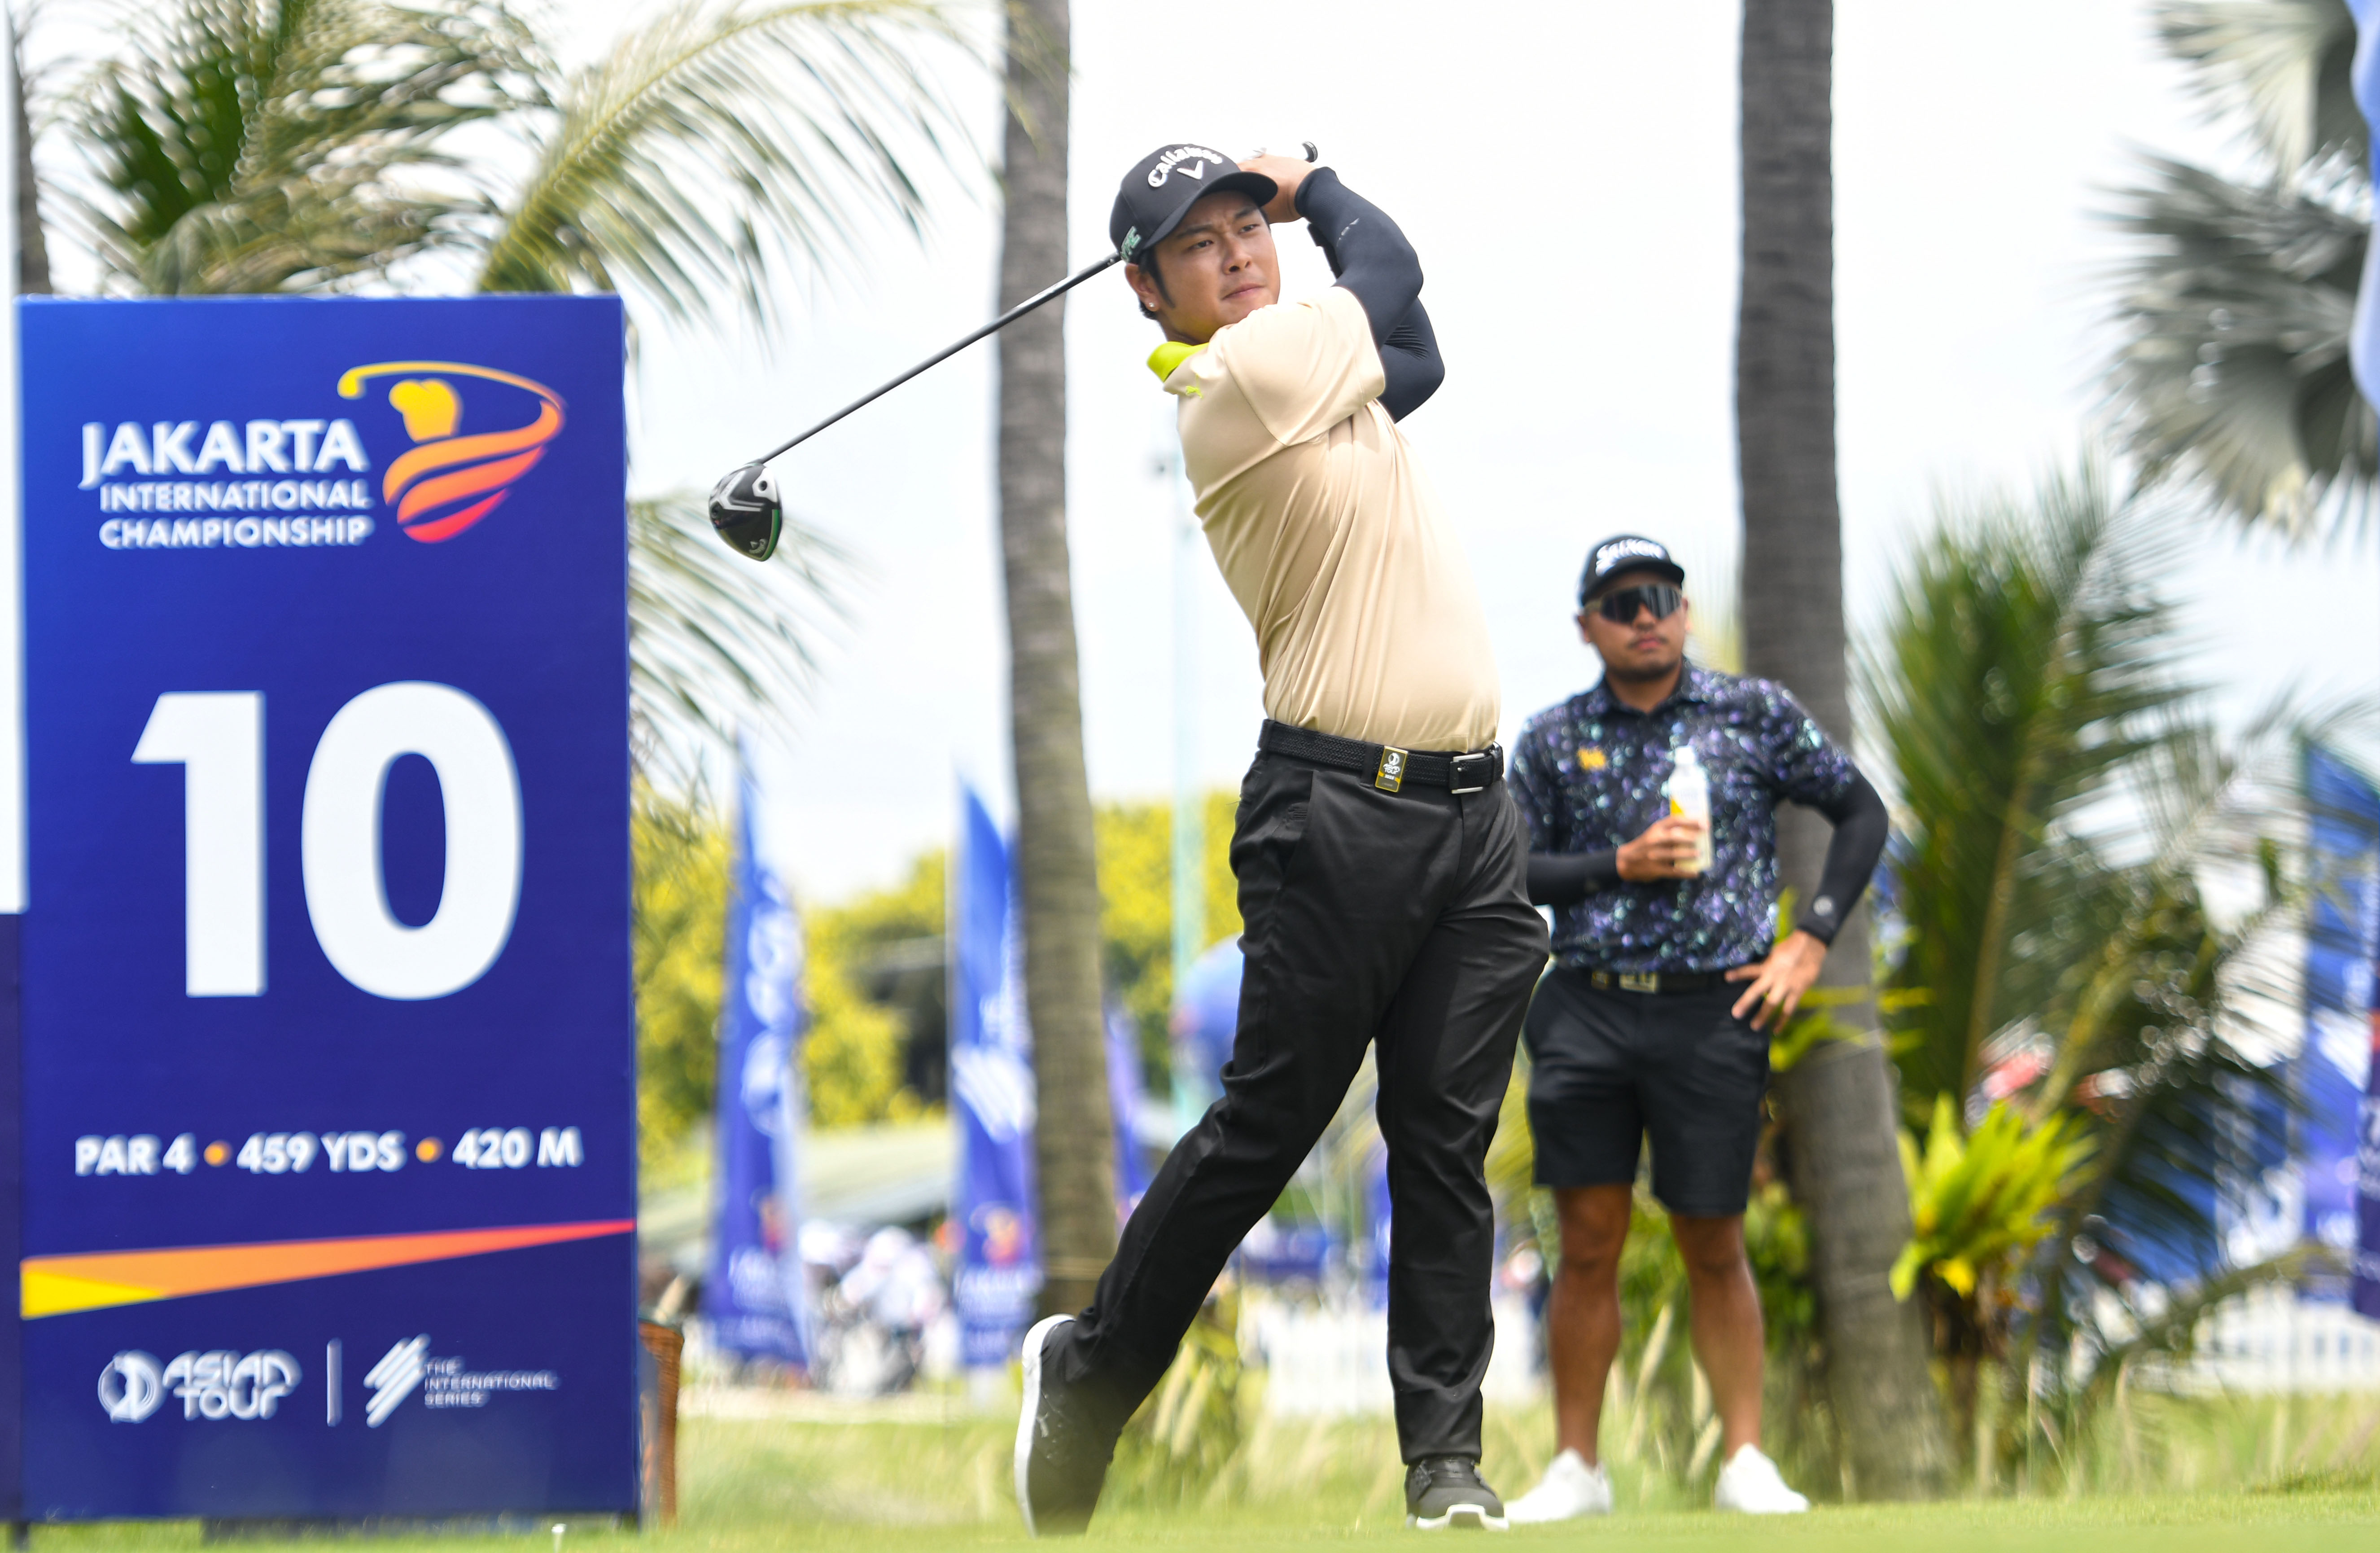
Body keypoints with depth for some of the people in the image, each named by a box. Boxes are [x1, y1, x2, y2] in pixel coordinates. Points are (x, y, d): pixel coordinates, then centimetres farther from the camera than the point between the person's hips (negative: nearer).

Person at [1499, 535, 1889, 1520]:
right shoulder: (1554, 739, 8)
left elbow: (1862, 811, 11)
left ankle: (1744, 1460, 9)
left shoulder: (1754, 715, 6)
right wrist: (1621, 865, -8)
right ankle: (1576, 1468, 4)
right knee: (1589, 1244, -1)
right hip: (1586, 1008, 1)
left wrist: (1811, 939, 2)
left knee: (1714, 1247, 2)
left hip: (1712, 1009, -1)